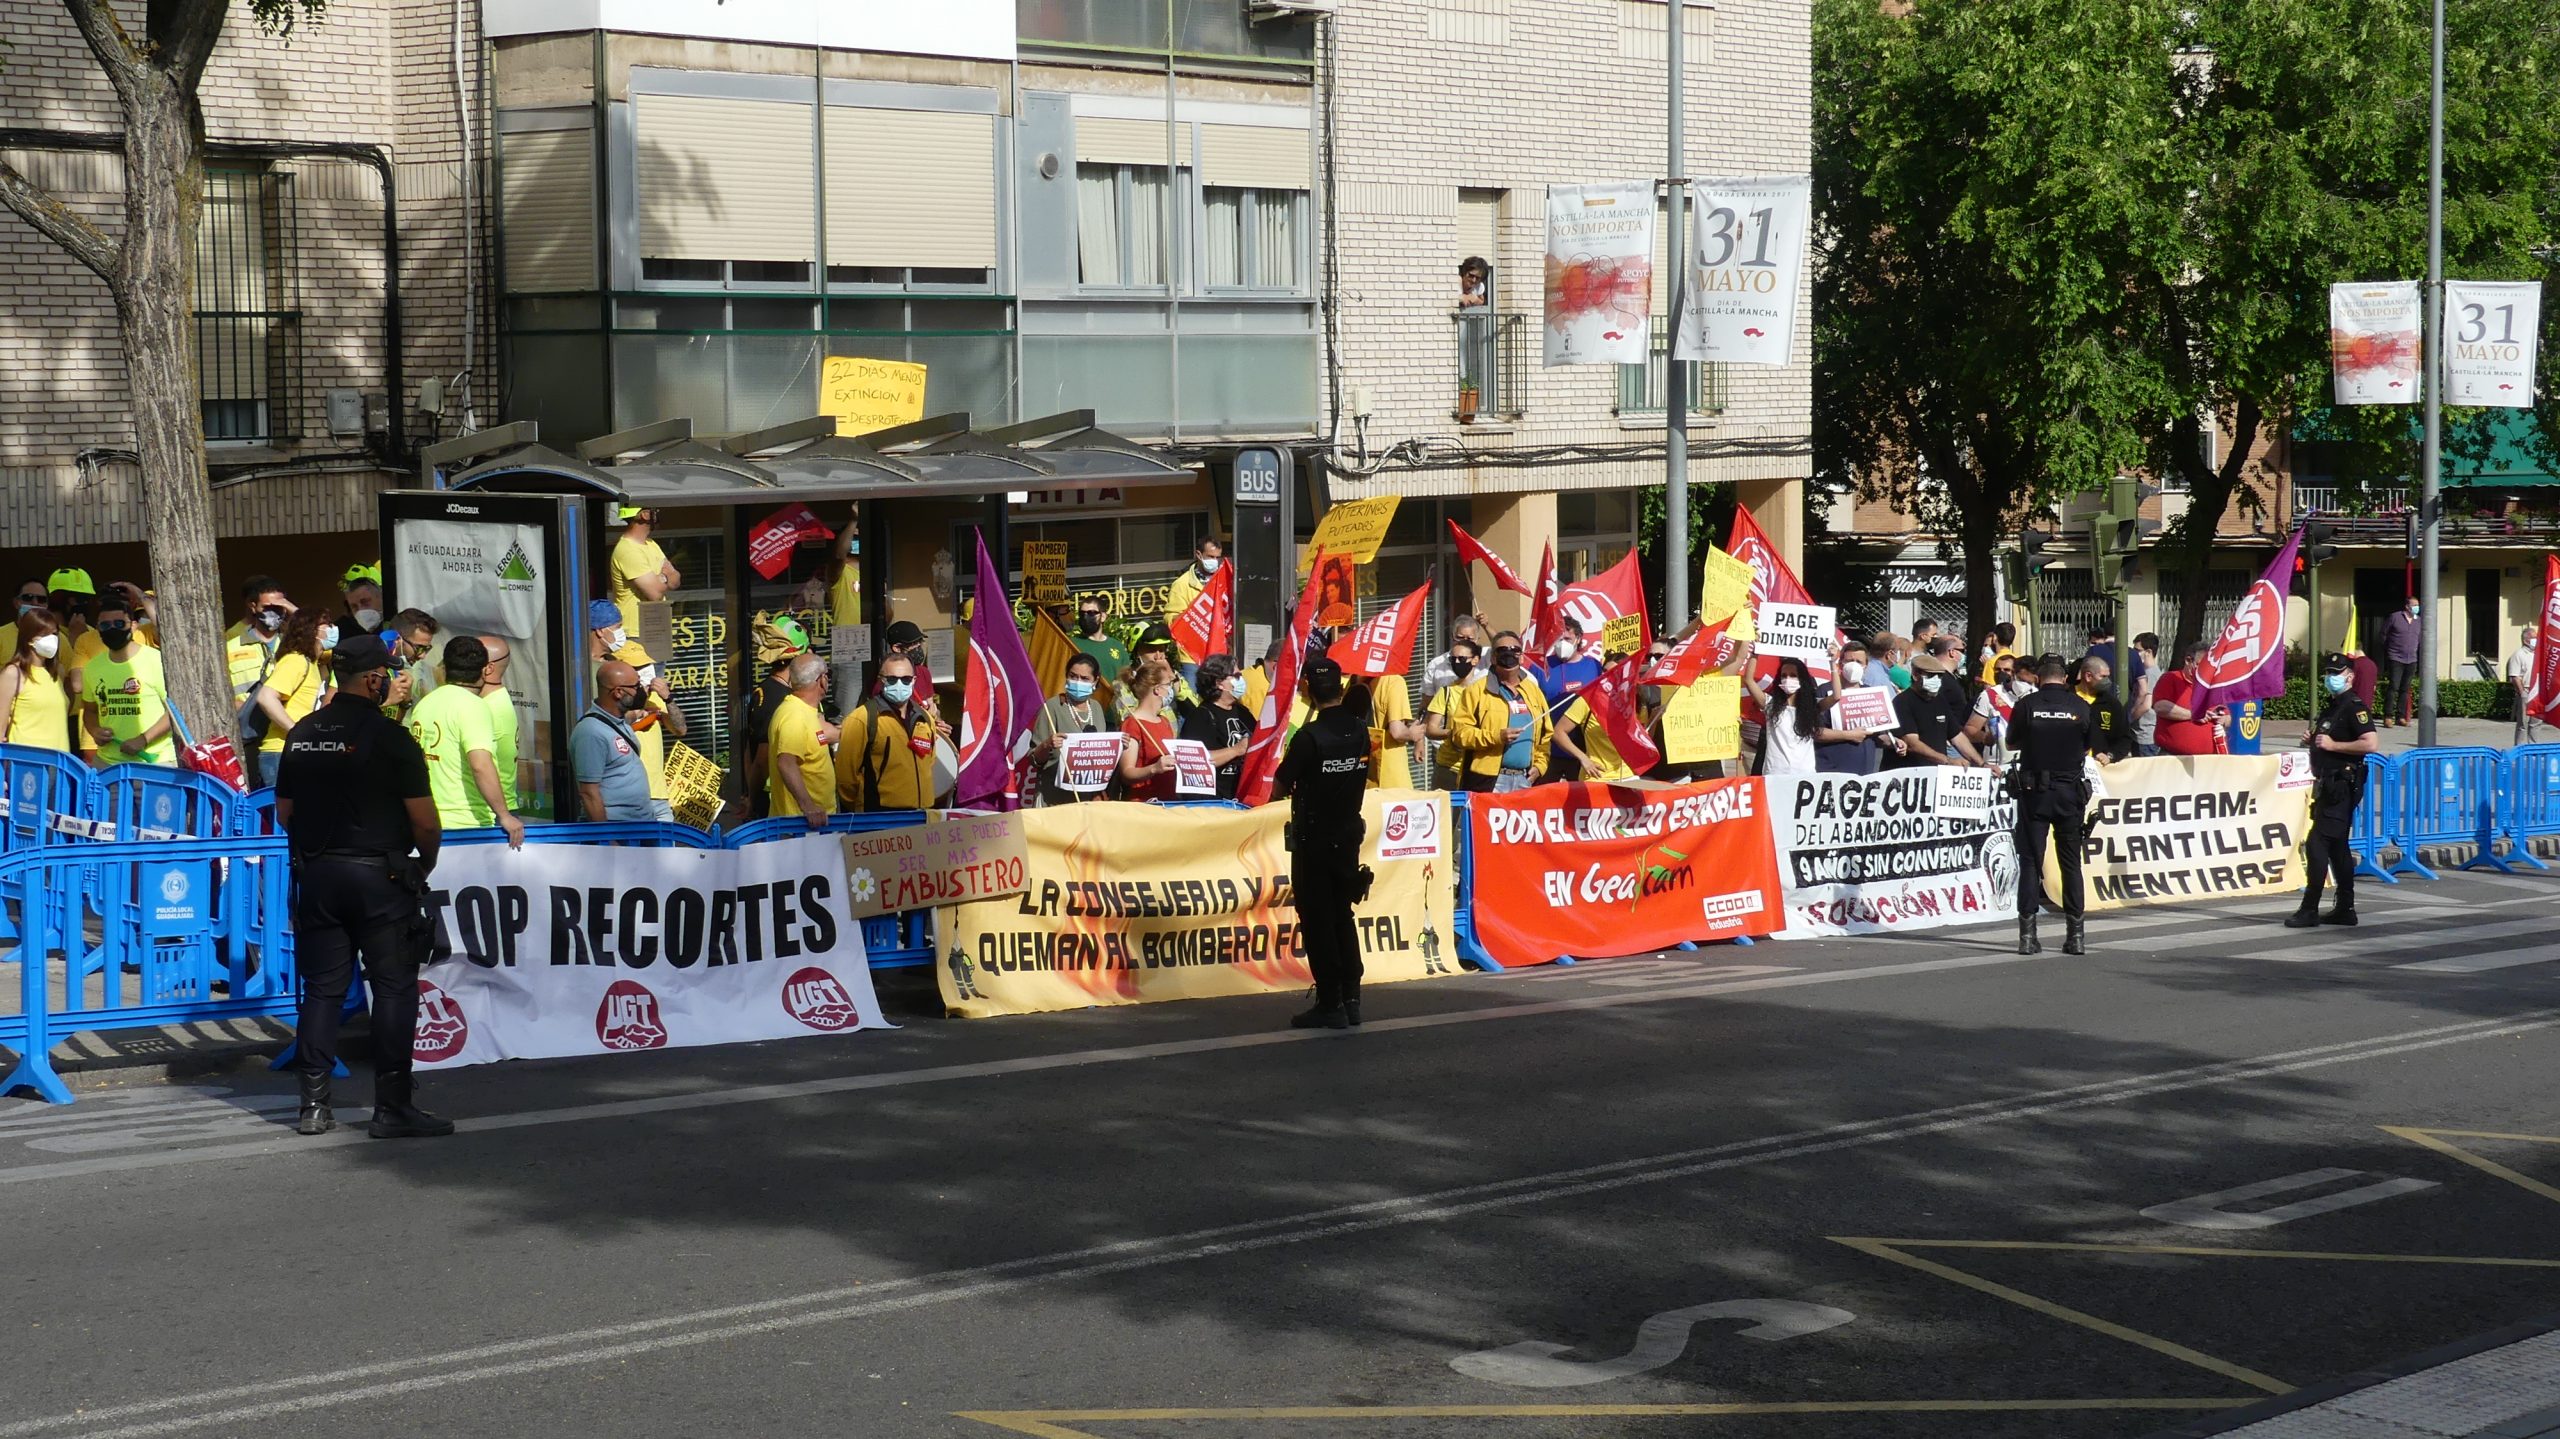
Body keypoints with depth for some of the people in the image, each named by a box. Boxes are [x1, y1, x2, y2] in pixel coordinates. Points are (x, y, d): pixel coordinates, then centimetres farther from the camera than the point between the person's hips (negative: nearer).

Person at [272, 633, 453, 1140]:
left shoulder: (303, 734, 7)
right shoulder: (391, 738, -11)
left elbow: (284, 812, 14)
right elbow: (424, 820, -12)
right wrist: (425, 865, 5)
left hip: (317, 874, 6)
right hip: (380, 875, -6)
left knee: (322, 988, 10)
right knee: (394, 988, 1)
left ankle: (314, 1104, 10)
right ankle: (393, 1106, 0)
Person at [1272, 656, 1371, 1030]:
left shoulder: (1309, 736, -18)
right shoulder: (1360, 730, 0)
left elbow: (1278, 789, -13)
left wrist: (1295, 787, 8)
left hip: (1313, 838, -6)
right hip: (1349, 833, 6)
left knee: (1317, 920, 1)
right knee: (1342, 915, 16)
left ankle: (1330, 1005, 0)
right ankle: (1351, 999, 16)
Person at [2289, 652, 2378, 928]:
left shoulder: (2354, 708, -12)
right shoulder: (2329, 706, 17)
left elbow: (2371, 743, -24)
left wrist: (2332, 745, -21)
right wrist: (2313, 741, 9)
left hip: (2341, 786, -10)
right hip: (2327, 786, 10)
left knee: (2316, 844, -12)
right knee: (2337, 847, 12)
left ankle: (2309, 910, -12)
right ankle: (2345, 909, 18)